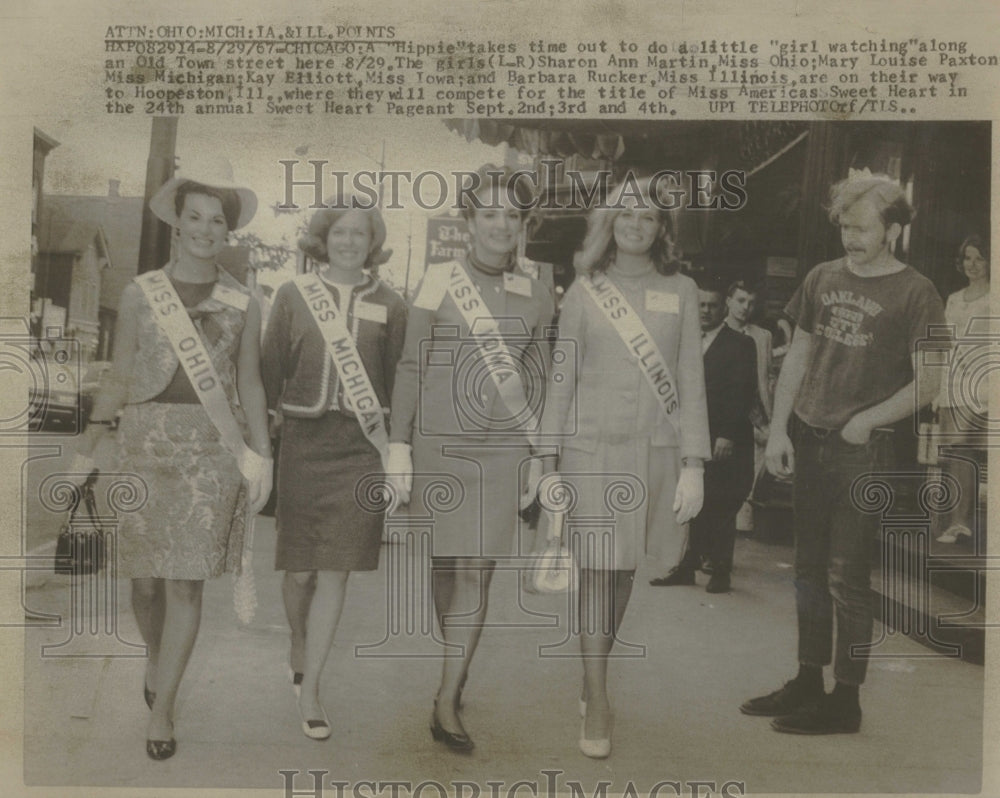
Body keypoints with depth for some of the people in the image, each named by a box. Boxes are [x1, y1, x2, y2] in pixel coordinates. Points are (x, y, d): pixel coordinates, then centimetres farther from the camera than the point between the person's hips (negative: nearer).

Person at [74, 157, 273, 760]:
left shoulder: (243, 303, 5)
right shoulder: (140, 293, 5)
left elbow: (250, 383, 7)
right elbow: (121, 378, 8)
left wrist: (262, 456, -1)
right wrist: (89, 444, -2)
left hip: (212, 447, -1)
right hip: (146, 440, 1)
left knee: (186, 581, -3)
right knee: (145, 575, 8)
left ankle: (161, 708, 9)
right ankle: (157, 660, 38)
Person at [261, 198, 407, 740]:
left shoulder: (388, 305, 6)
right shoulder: (292, 295, 5)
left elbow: (398, 380, 6)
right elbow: (271, 369, 6)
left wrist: (394, 444, 1)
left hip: (360, 447, 0)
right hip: (302, 441, 0)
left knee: (335, 572, -1)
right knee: (299, 568, 9)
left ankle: (308, 688, 10)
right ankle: (298, 646, 39)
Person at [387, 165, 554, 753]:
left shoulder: (536, 295, 7)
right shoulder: (439, 281, 0)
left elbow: (537, 377, 13)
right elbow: (411, 367, 0)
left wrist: (539, 450, 12)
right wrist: (399, 443, -3)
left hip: (502, 446, 1)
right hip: (441, 441, -1)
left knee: (478, 569, -3)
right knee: (443, 563, 8)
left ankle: (447, 703, 3)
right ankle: (454, 670, 31)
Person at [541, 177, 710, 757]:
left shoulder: (681, 291, 6)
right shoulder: (585, 290, 5)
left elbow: (691, 381, 3)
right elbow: (561, 379, 4)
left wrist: (694, 466, -3)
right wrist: (549, 464, 1)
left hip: (658, 450, 1)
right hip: (594, 448, -1)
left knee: (625, 570, 9)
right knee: (598, 572, -2)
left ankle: (596, 673, 29)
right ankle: (597, 703, 7)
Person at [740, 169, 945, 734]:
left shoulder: (915, 294, -6)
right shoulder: (823, 279, 8)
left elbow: (928, 383, -7)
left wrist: (866, 419, -15)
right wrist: (779, 429, 4)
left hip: (862, 451, -5)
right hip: (808, 440, 6)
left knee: (847, 577, -1)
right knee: (810, 570, 13)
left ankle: (847, 700, 11)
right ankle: (808, 682, 26)